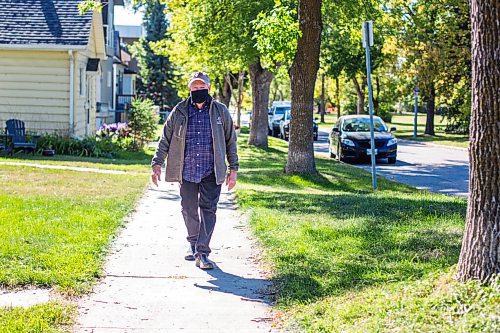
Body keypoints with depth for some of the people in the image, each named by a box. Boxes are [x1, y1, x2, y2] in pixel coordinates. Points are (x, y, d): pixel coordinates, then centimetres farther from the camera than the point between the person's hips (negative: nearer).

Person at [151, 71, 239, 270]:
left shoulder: (220, 111, 5)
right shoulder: (179, 112, 5)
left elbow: (231, 141, 9)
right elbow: (165, 140, 8)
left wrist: (233, 169, 5)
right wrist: (157, 164, -1)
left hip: (211, 172, -1)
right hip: (187, 171, 2)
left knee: (208, 209, -7)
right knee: (189, 209, 10)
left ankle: (202, 253, -7)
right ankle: (193, 243, 31)